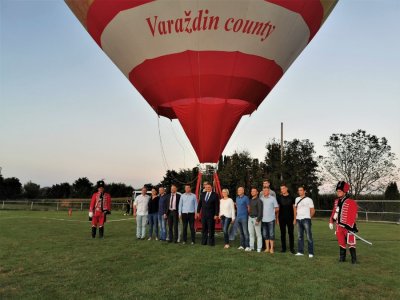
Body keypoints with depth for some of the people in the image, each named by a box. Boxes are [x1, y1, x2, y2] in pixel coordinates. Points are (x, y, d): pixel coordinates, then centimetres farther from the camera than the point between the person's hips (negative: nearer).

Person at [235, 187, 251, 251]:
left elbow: (249, 207, -6)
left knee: (245, 232, -7)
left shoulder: (246, 198, -6)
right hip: (238, 217, 7)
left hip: (244, 217, -7)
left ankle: (247, 246, -4)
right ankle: (242, 245, 18)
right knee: (241, 232, 12)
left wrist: (248, 215, -7)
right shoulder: (237, 198, 14)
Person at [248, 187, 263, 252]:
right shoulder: (250, 200, 13)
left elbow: (260, 211, -12)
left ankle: (259, 248, 5)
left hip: (256, 218, -7)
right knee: (251, 233, 10)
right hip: (250, 218, 7)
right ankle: (251, 247, 17)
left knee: (258, 234, -1)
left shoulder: (259, 201, -7)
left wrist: (258, 220, -17)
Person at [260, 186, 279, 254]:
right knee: (265, 234, 9)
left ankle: (271, 248, 10)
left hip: (271, 219, -3)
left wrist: (272, 212, 7)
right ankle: (267, 248, 19)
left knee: (271, 234, 1)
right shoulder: (260, 199, 4)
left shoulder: (272, 198, -3)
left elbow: (277, 208, 3)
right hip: (263, 219, 3)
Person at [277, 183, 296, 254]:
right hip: (282, 219, 1)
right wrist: (277, 218, 0)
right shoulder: (279, 198, 4)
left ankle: (292, 248, 11)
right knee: (283, 233, 5)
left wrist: (294, 218, -4)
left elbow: (294, 208, 2)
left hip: (290, 218, -1)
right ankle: (283, 248, 13)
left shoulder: (291, 197, 2)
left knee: (291, 233, 2)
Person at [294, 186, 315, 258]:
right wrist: (295, 218, 13)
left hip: (306, 219, -5)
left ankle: (311, 253, -3)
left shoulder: (308, 199, -2)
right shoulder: (297, 199, 13)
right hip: (298, 219, 5)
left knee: (309, 236, -7)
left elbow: (312, 210, 0)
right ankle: (300, 251, 15)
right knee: (300, 236, 9)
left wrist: (309, 217, 3)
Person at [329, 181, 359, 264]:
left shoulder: (351, 203, -13)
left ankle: (354, 259, 6)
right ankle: (342, 258, 24)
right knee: (341, 243, 14)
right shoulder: (336, 201, 11)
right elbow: (334, 212, 19)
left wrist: (350, 227, -21)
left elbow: (353, 216, -16)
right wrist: (331, 222, 15)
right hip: (339, 226, 7)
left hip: (348, 227, -6)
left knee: (351, 243, -4)